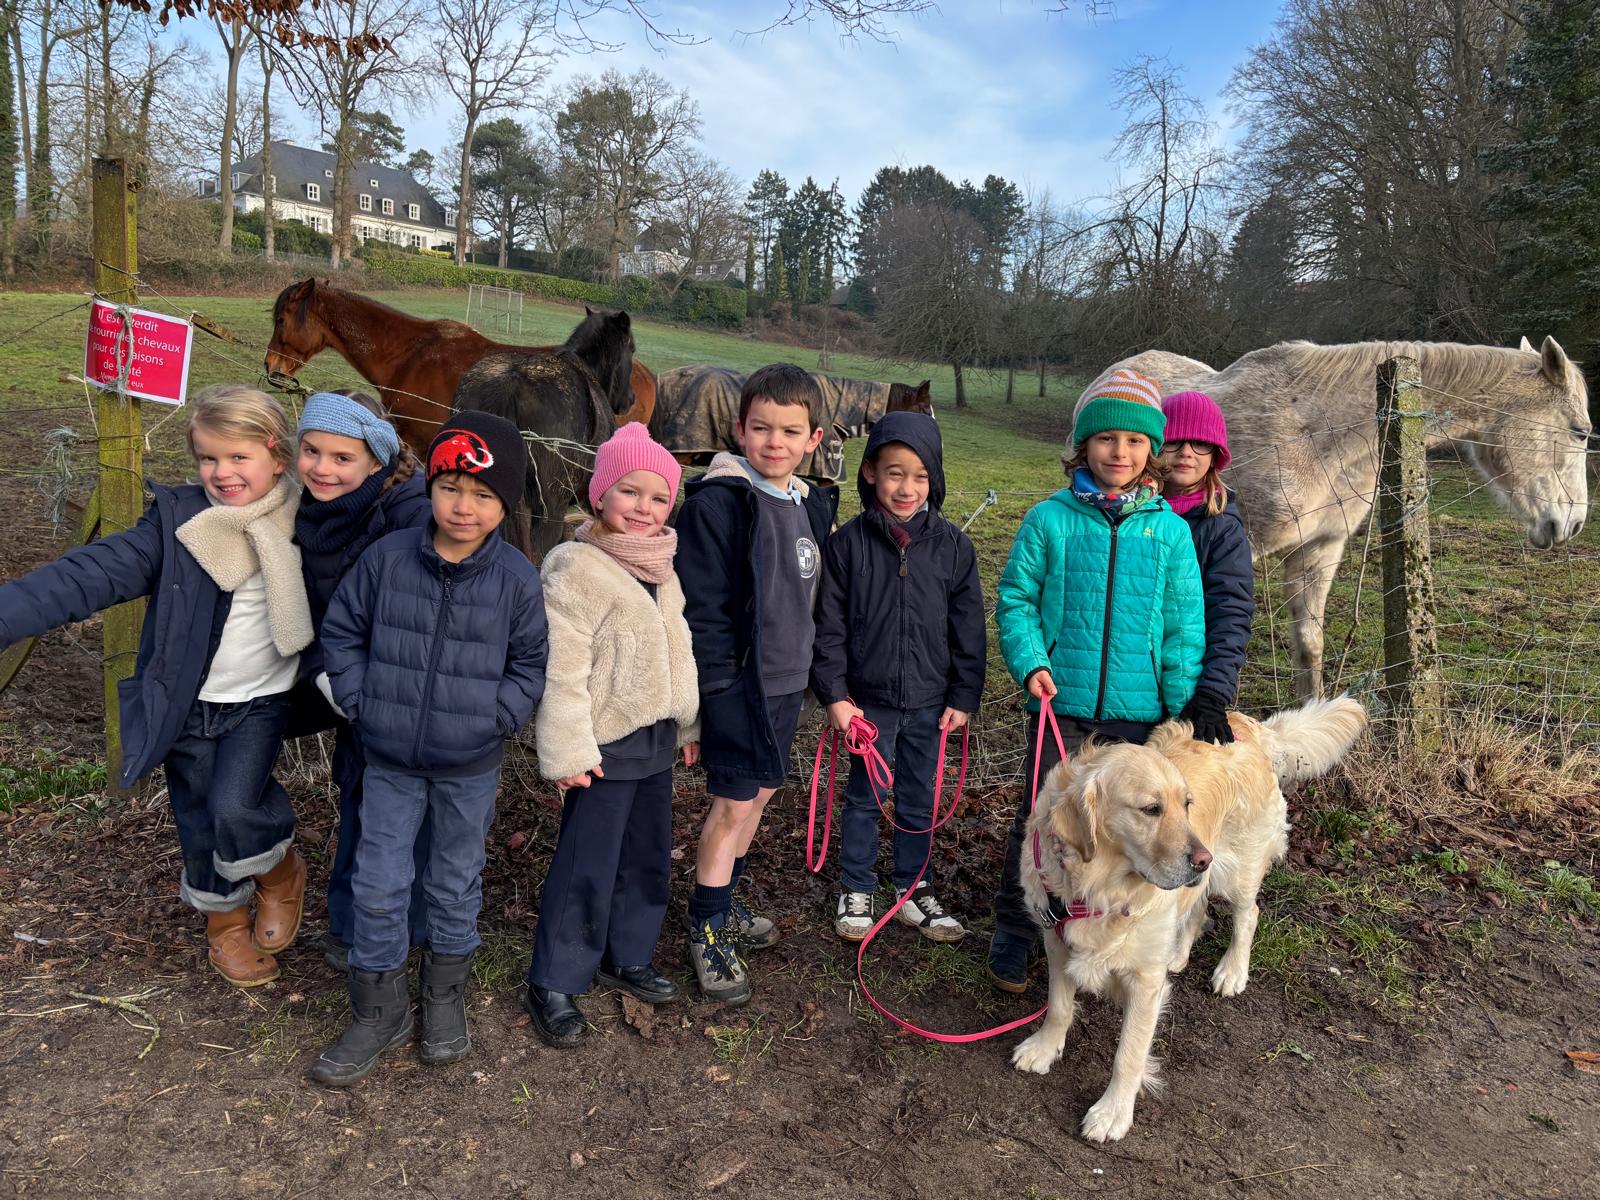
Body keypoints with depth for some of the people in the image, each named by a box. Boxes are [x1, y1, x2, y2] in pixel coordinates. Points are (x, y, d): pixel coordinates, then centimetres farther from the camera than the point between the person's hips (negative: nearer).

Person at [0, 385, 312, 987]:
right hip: (187, 704, 2)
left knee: (234, 809, -21)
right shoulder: (176, 520, -11)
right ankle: (225, 922, 42)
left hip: (260, 702, -1)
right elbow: (91, 573, -19)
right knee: (199, 826, 14)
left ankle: (279, 871, 15)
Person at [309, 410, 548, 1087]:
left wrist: (497, 717, -11)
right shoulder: (387, 557, -9)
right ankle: (379, 1011, 28)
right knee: (378, 885, 8)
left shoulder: (517, 578, -12)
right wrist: (358, 702, -3)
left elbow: (530, 663, -2)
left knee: (457, 883, 16)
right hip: (389, 758, 1)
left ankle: (446, 993, 40)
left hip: (471, 765, -1)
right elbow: (342, 631, 3)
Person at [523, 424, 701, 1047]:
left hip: (655, 739, 8)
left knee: (649, 857, 17)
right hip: (605, 745, -8)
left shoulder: (660, 567, 11)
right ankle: (554, 984, 16)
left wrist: (687, 722, 21)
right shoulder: (576, 568, -15)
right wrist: (568, 751, -20)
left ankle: (626, 956, 35)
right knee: (586, 868, 0)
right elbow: (562, 668, -19)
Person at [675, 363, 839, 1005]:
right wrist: (718, 683, -18)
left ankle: (723, 902, 37)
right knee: (735, 802, -1)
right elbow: (702, 606, -18)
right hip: (737, 684, -8)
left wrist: (804, 663, 15)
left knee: (760, 791, 18)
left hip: (787, 678, 8)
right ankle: (707, 928, 17)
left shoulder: (810, 503, 8)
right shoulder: (718, 502, -17)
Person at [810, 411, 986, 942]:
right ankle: (856, 891, 29)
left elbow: (969, 628, 2)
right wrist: (834, 694, -8)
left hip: (930, 701, 2)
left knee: (920, 800, 15)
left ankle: (913, 889, 33)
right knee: (862, 798, 12)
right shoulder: (848, 543, -7)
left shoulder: (952, 545, -3)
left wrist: (964, 697, 0)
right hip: (868, 699, -1)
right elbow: (829, 625, -5)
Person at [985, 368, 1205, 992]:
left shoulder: (1170, 529, 0)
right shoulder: (1049, 519, -5)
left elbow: (1184, 624, 4)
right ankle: (1013, 931, 28)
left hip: (1138, 707, 2)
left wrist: (1184, 705, 0)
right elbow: (1015, 600, 1)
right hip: (1061, 700, -2)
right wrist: (1030, 663, -14)